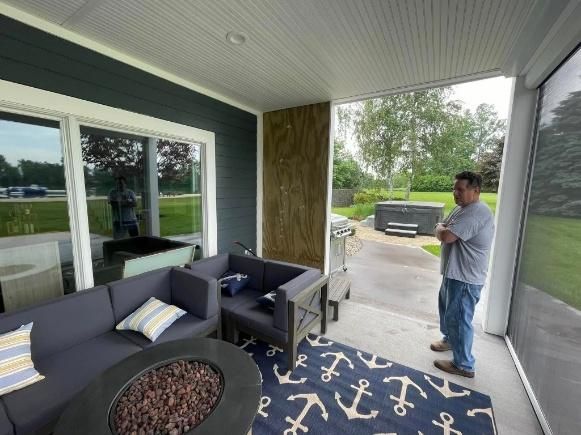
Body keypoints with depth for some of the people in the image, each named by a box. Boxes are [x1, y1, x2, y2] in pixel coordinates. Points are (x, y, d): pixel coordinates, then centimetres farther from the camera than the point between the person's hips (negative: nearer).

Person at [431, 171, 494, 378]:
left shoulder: (476, 213, -24)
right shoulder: (462, 208, 10)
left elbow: (445, 236, -30)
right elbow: (442, 228, 14)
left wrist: (441, 228, -8)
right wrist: (443, 227, -9)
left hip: (465, 277, -10)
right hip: (454, 272, 10)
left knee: (458, 318, 2)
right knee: (446, 308, 25)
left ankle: (464, 365, 19)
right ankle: (450, 340, 47)